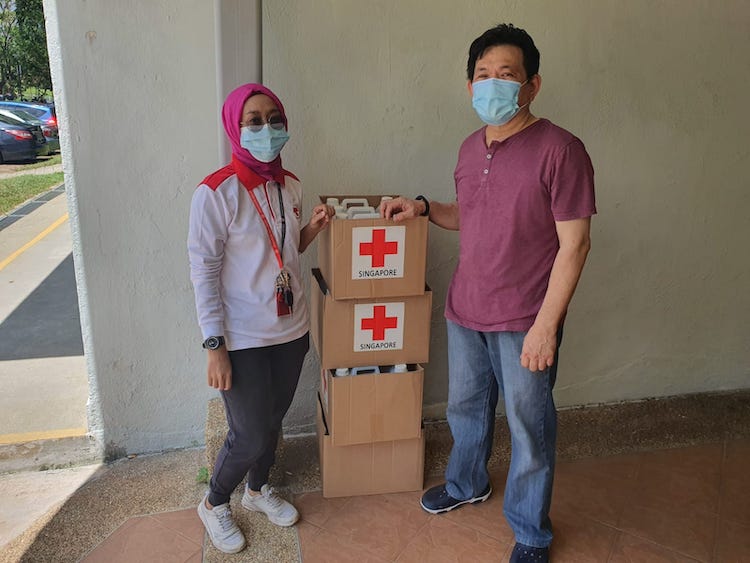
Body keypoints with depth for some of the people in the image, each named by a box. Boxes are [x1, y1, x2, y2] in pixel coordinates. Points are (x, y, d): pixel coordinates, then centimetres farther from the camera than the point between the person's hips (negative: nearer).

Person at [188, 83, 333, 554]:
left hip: (291, 329, 6)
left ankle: (259, 489, 46)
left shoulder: (290, 185, 3)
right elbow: (204, 271, -15)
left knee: (273, 420, 19)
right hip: (243, 339, -6)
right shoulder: (216, 192, -16)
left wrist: (315, 227, -4)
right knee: (250, 435, 5)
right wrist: (215, 346, -16)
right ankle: (214, 504, 34)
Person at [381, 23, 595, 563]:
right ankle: (467, 484, 50)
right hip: (465, 311, 7)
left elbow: (574, 243, -16)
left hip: (525, 321, -6)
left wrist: (546, 325, -19)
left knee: (530, 428, 9)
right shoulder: (471, 148, 7)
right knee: (466, 407, 23)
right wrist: (424, 207, 3)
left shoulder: (560, 149, -15)